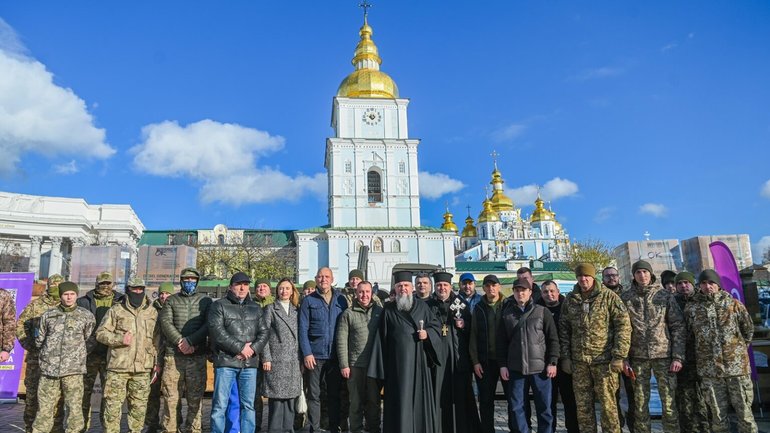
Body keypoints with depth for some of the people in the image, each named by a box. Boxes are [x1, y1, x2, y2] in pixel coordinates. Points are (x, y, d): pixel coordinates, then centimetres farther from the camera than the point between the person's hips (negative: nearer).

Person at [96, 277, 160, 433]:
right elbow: (100, 333, 2)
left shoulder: (152, 312, 11)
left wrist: (157, 361, 6)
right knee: (113, 404, 0)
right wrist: (120, 339, -13)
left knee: (139, 405, 7)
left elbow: (157, 339, 13)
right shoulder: (116, 310, 4)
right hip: (118, 367, -2)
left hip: (143, 368, 2)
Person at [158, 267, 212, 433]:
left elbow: (208, 325, 0)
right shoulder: (171, 300, 14)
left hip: (197, 356, 0)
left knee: (195, 398, 0)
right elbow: (165, 322, 1)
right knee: (171, 398, -1)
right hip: (173, 355, 0)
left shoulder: (206, 301, 12)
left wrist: (190, 341, -12)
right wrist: (180, 342, -12)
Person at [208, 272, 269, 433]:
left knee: (248, 405, 7)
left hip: (250, 363, 4)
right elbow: (217, 331, -10)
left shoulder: (256, 308, 16)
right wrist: (240, 347, -13)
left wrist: (253, 349, -8)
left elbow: (263, 332, 11)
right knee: (220, 405, -2)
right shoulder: (219, 305, 3)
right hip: (226, 361, -4)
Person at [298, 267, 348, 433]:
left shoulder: (341, 299, 7)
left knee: (335, 394, 10)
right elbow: (303, 329, -2)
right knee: (314, 394, 4)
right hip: (314, 355, -2)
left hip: (336, 355, 2)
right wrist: (307, 353, -10)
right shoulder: (308, 300, 1)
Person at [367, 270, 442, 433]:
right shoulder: (388, 310, 5)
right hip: (397, 363, -1)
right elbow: (381, 339, 4)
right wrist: (380, 367, 0)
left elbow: (436, 325, 12)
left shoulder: (422, 306, 9)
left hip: (419, 362, 1)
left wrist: (428, 333, -10)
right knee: (400, 400, -1)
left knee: (420, 398, 4)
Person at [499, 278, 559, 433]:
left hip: (540, 367, -1)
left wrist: (552, 362, -4)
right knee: (516, 406, 5)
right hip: (515, 368, 2)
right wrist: (503, 365, 3)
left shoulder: (542, 312, 3)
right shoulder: (507, 314, 8)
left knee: (544, 407, 4)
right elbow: (501, 342, 9)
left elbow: (553, 339, 2)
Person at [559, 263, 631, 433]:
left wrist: (619, 356, -12)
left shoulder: (609, 296, -4)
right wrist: (565, 356, 5)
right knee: (582, 406, 9)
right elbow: (563, 329, 10)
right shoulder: (570, 299, 7)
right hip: (578, 361, 3)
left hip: (604, 360, -3)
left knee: (608, 403, 3)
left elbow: (623, 325, -7)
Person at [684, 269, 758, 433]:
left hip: (737, 365, 0)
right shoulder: (691, 308, 2)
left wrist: (738, 349, 14)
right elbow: (688, 335, 10)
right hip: (709, 369, 0)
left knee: (744, 411, 5)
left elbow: (748, 329, 12)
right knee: (717, 414, 8)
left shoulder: (734, 304, 2)